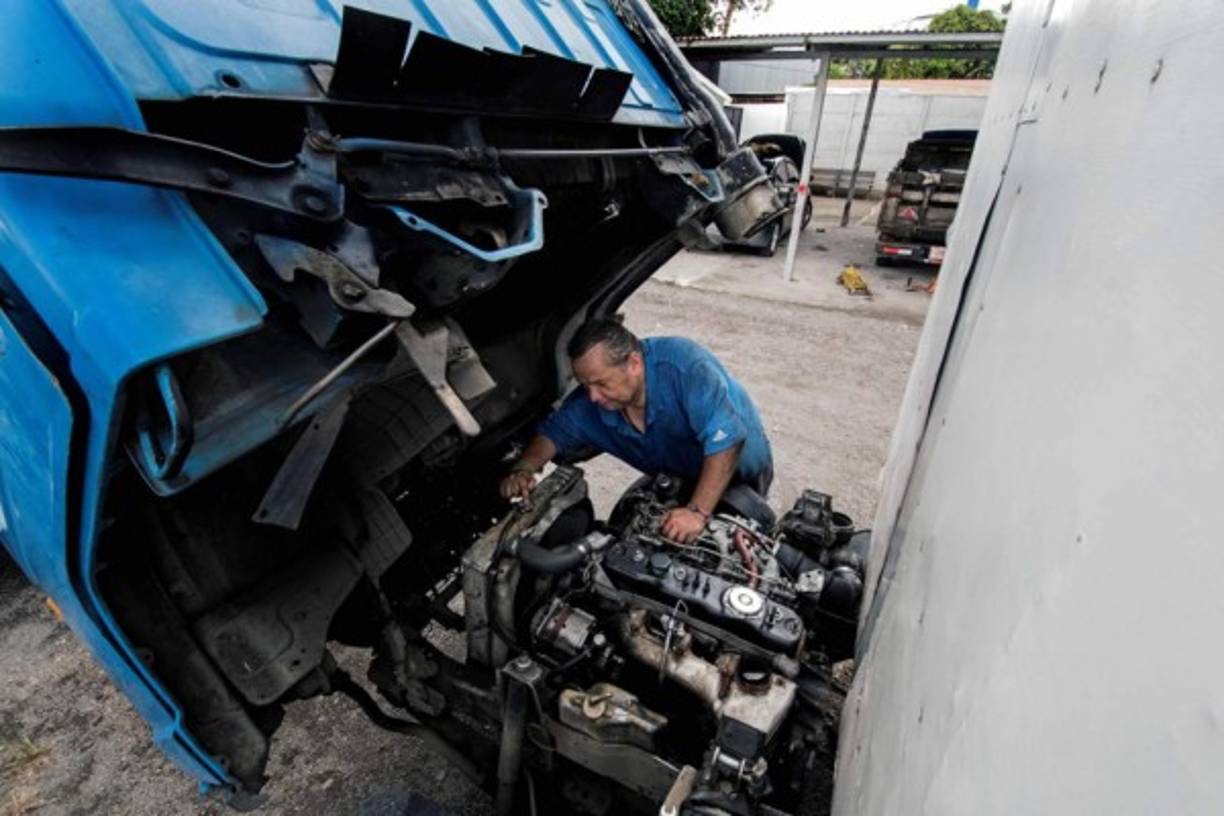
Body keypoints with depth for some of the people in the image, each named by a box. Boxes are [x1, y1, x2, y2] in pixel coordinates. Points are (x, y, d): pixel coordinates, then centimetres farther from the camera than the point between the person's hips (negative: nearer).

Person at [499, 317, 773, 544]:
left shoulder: (683, 364, -39)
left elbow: (725, 440, -43)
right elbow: (554, 432, -5)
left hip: (739, 474, -5)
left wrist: (698, 511, -48)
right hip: (678, 481, 5)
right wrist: (524, 469, -26)